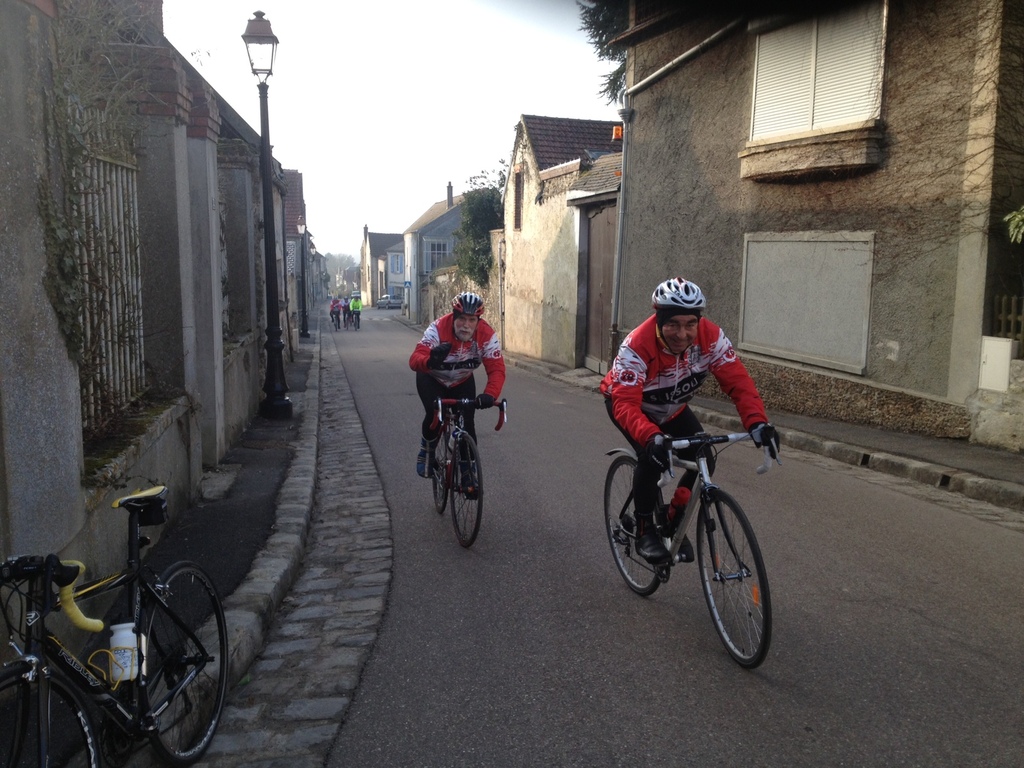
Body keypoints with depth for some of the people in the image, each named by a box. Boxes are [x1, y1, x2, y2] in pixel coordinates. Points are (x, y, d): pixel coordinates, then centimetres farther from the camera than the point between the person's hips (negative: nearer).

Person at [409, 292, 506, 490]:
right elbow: (415, 359, -45)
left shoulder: (487, 335, -28)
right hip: (432, 380, -2)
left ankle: (468, 471, 13)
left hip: (462, 382, 2)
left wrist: (490, 394, -52)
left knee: (467, 423, -8)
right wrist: (430, 361, -69)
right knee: (435, 415, -26)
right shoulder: (438, 329, -35)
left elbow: (497, 369, -32)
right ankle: (426, 452, 5)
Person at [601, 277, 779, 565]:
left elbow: (737, 381, -32)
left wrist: (757, 422, -49)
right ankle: (644, 530, -7)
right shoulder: (637, 346, -39)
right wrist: (651, 437, -65)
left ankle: (673, 519, 13)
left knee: (704, 460, -12)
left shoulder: (711, 337, -28)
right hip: (627, 400, -4)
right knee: (652, 456, -29)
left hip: (671, 408, 4)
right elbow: (625, 404, -46)